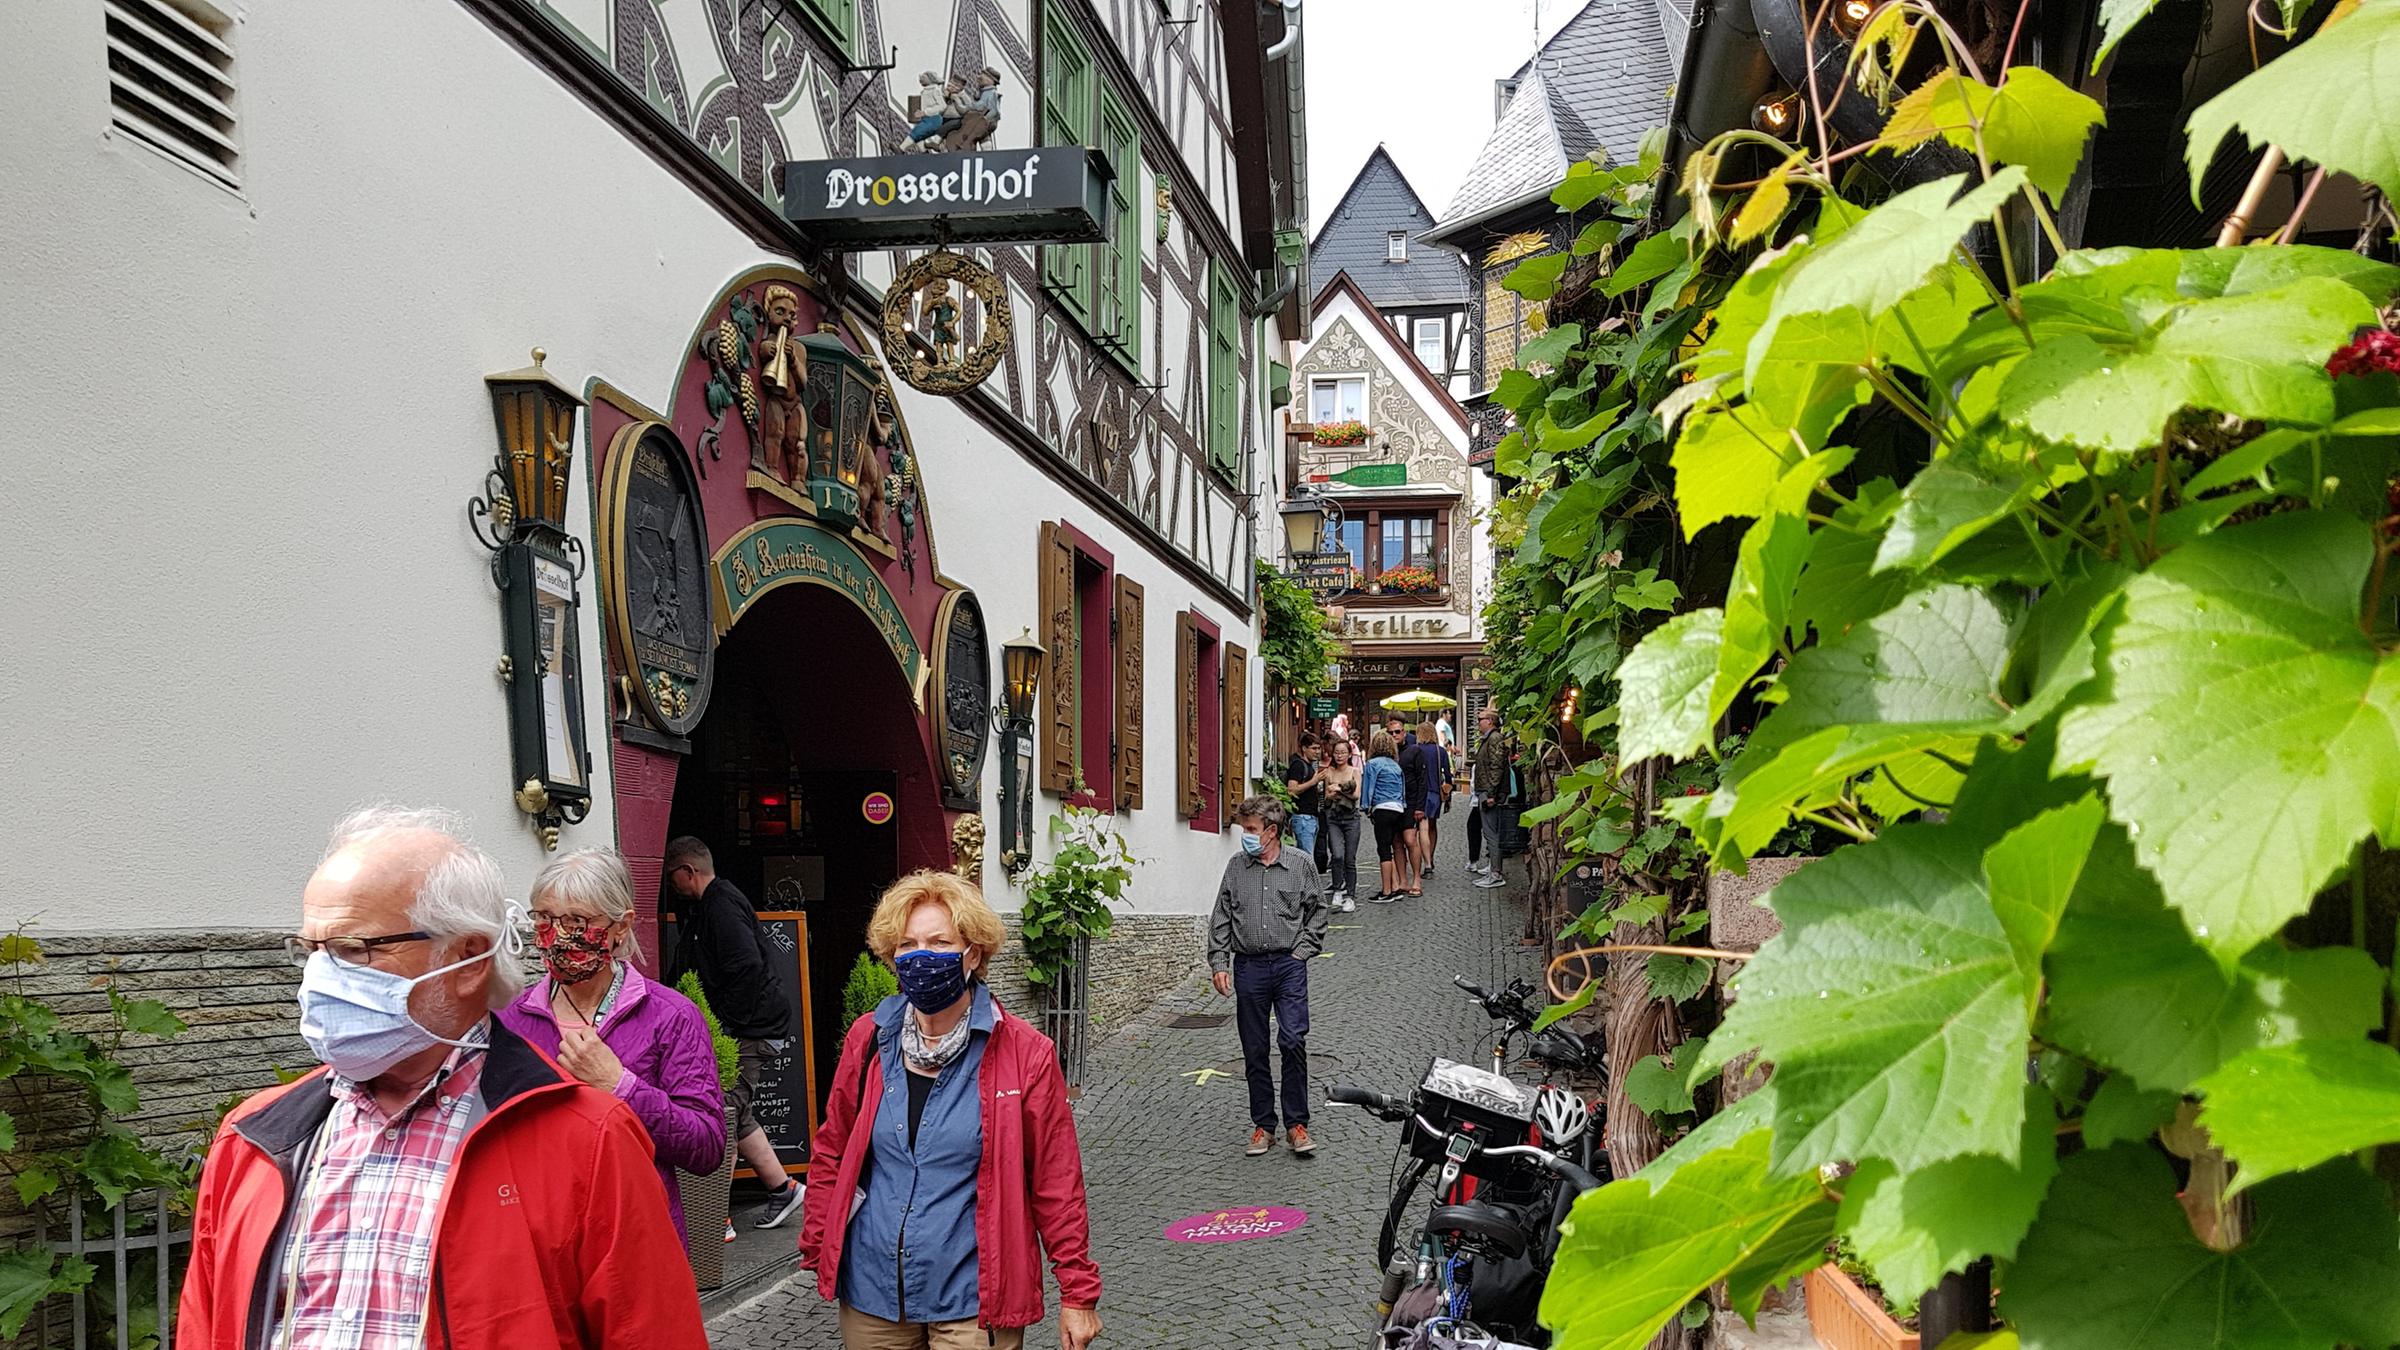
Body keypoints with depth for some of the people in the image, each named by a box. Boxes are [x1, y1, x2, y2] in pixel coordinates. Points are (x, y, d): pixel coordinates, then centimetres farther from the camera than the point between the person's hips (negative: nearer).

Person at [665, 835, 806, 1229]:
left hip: (751, 1030, -11)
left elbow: (748, 966, -26)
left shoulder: (722, 905, -15)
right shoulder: (707, 904, 18)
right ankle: (783, 1188, 20)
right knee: (737, 1115, 14)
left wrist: (731, 1025, -20)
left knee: (727, 1116, -7)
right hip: (752, 1028, 11)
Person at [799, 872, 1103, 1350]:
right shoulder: (868, 1039, 0)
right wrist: (817, 1251, 7)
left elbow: (1056, 1182, -6)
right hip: (870, 1296, 4)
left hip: (972, 1300, -3)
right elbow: (831, 1154, 10)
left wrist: (1077, 1292, -4)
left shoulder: (1024, 1053, -10)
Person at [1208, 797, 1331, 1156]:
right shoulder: (1236, 866, 6)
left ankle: (1296, 1124, 0)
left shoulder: (1300, 864, 1)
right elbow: (1220, 919, 9)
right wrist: (1218, 963, 2)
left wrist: (1301, 951, -2)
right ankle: (1263, 1126, 17)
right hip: (1248, 967, 2)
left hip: (1289, 964, -2)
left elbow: (1318, 911, 8)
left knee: (1293, 1041, -12)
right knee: (1254, 1051, 6)